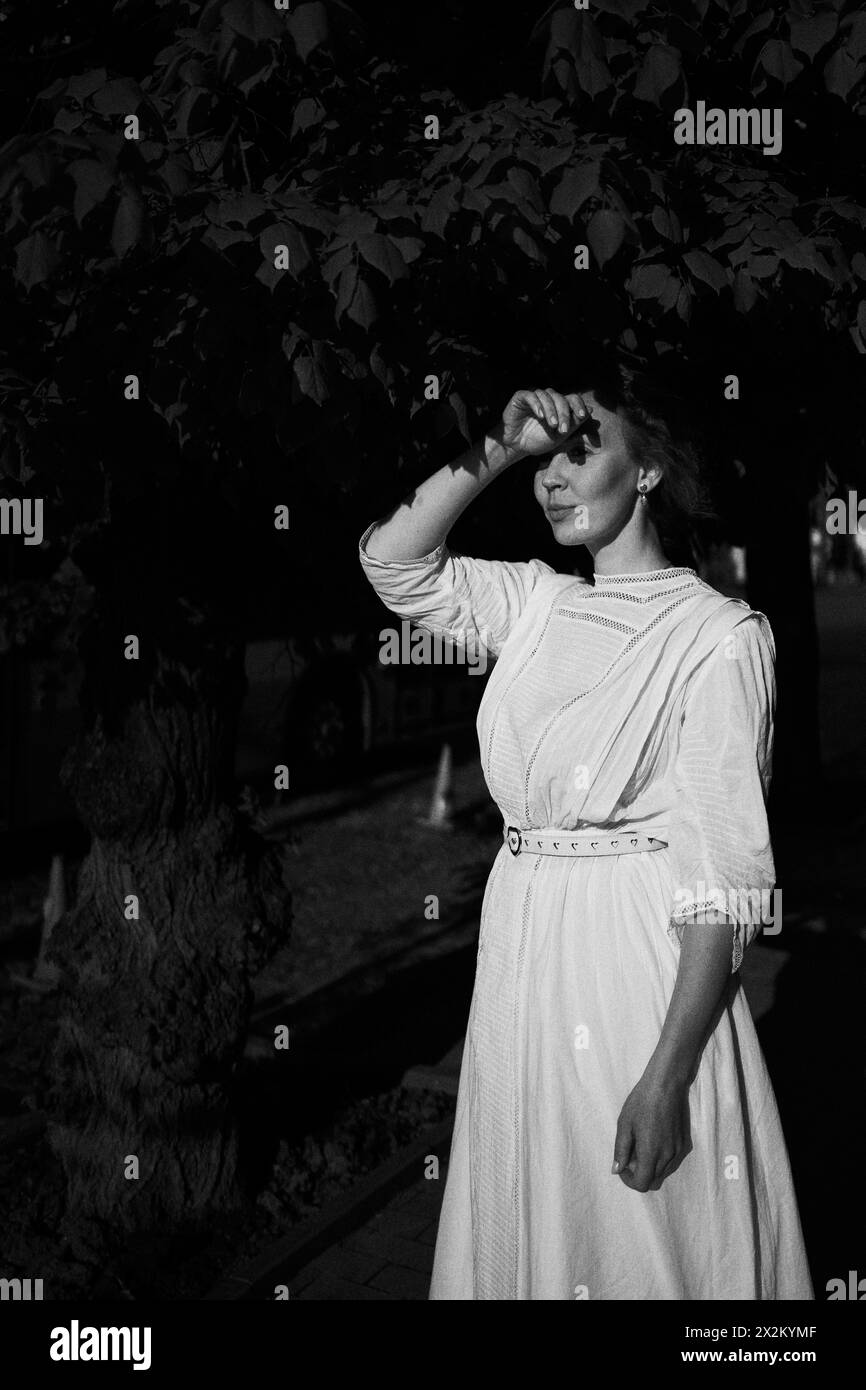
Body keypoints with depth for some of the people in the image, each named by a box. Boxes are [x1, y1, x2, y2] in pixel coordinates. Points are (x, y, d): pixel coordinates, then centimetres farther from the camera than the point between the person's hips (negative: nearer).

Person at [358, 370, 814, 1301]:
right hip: (520, 953, 6)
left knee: (641, 1237, 7)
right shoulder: (535, 604, 9)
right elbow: (390, 559, 6)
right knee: (523, 1229, 17)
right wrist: (499, 449, -3)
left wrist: (666, 1077, -20)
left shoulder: (719, 632, -11)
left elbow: (724, 874, -15)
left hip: (638, 967, -6)